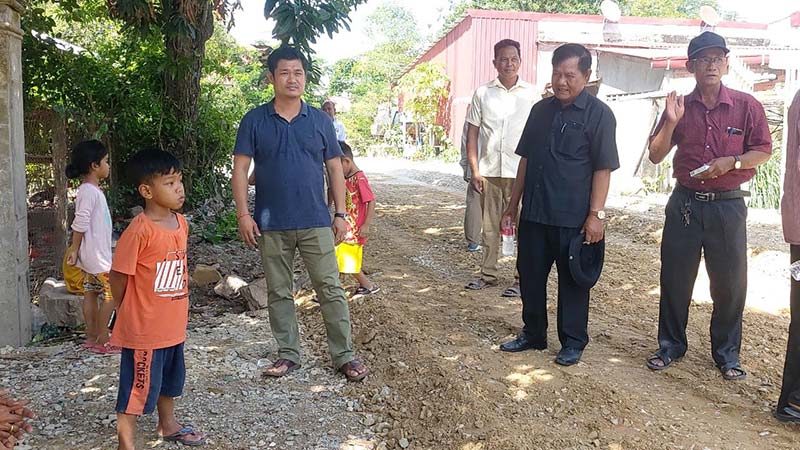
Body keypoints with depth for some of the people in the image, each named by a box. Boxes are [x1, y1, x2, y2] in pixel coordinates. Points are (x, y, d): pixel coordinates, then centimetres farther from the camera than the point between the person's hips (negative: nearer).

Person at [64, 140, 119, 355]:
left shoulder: (92, 189, 12)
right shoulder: (89, 191, -19)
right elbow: (80, 224, -20)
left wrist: (76, 249, 20)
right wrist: (75, 249, -15)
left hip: (94, 253, 10)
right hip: (96, 255, -10)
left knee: (91, 293, 12)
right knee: (111, 292, -4)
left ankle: (92, 338, 19)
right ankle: (102, 340, 3)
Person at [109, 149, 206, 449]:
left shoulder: (181, 223, 1)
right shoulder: (139, 230, -22)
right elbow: (118, 275, -15)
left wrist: (181, 302, 13)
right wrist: (127, 312, -3)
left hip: (173, 324, 8)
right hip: (143, 328, -8)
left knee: (170, 379, 25)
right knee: (139, 386, 3)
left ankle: (168, 425, 46)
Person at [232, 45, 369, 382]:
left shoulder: (320, 121, 4)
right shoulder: (254, 120, 0)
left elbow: (335, 168, 7)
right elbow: (240, 168, 0)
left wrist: (340, 214, 2)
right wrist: (243, 214, -8)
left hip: (316, 222, 0)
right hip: (271, 225, 0)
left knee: (330, 289, 2)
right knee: (278, 293, 10)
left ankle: (344, 355, 12)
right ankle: (288, 354, 24)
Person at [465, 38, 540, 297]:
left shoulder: (531, 94, 3)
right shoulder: (483, 93, 5)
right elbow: (473, 133, 6)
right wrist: (475, 170, -1)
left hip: (521, 173, -1)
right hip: (490, 171, 2)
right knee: (490, 227, 9)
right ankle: (488, 275, 20)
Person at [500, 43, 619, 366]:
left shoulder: (598, 114, -6)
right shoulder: (541, 110, 11)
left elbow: (603, 169, -9)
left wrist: (596, 214, -15)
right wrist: (513, 205, 14)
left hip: (573, 218, -5)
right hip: (534, 213, 6)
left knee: (572, 281, 7)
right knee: (530, 275, 13)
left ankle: (573, 342, 21)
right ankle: (533, 334, 30)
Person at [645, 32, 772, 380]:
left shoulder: (746, 106, -1)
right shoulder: (680, 107, 4)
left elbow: (763, 151, 3)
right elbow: (656, 156, 4)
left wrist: (731, 162, -15)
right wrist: (670, 123, -12)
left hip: (728, 205, -1)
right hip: (685, 203, 2)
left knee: (730, 282, 5)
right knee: (674, 278, 8)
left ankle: (727, 353, 22)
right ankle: (671, 345, 24)